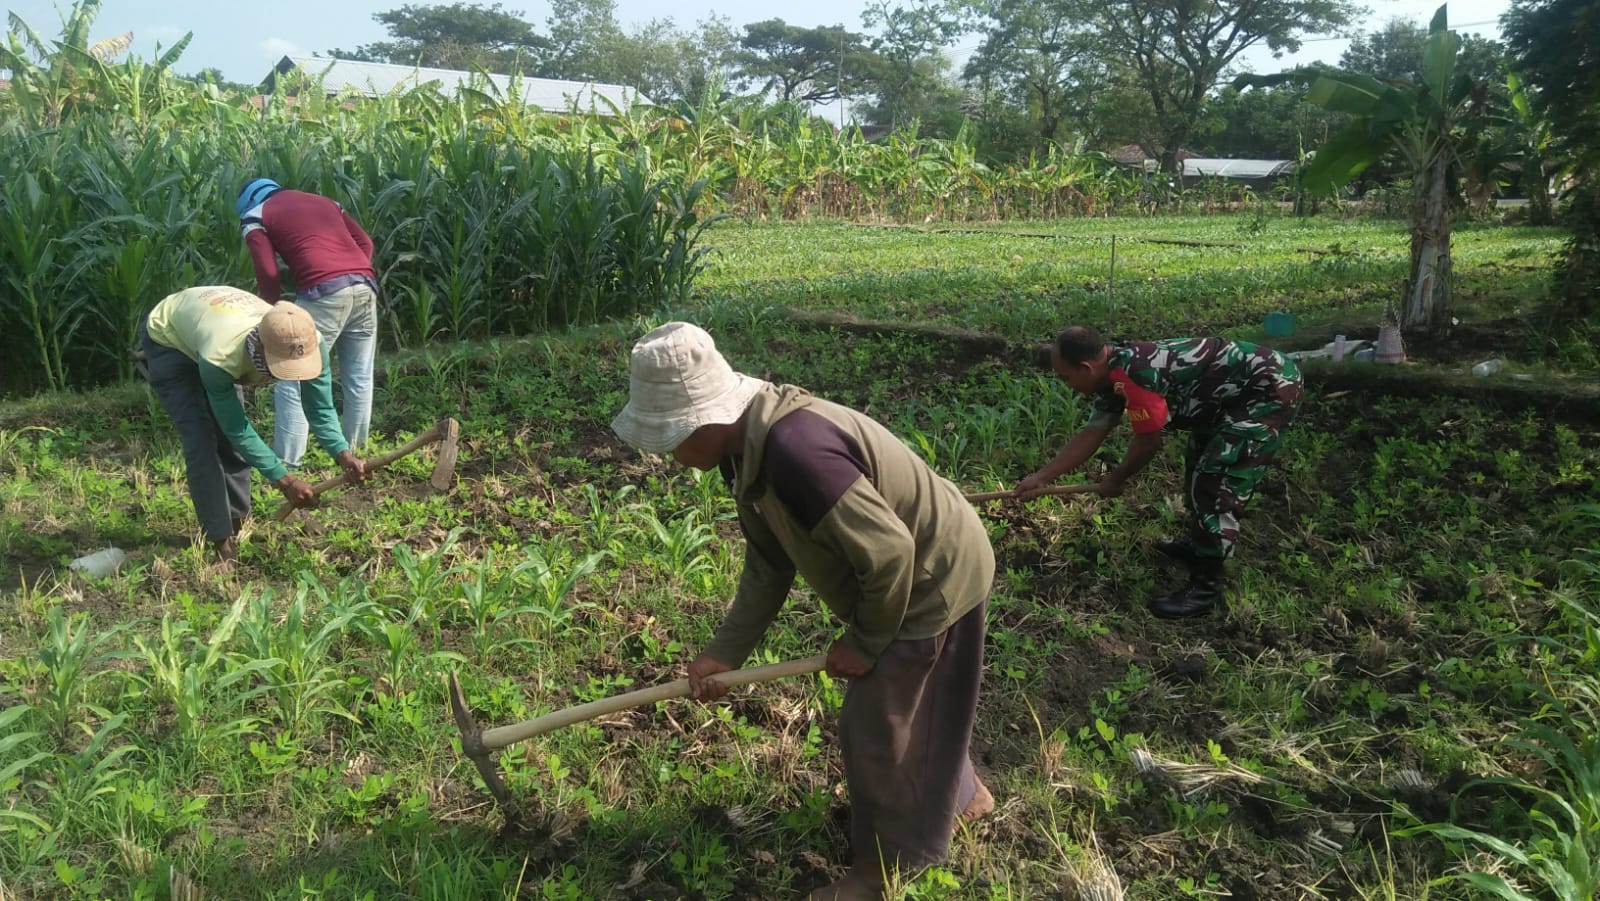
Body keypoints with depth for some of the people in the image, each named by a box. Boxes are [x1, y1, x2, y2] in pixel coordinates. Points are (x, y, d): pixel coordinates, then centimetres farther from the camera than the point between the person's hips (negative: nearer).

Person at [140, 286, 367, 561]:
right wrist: (284, 480, -32)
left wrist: (344, 454, -39)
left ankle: (238, 523, 16)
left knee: (229, 437, 1)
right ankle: (221, 541, -10)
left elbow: (321, 410, -22)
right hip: (166, 337, -5)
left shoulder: (308, 344, -34)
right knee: (201, 438, -15)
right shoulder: (220, 357, -45)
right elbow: (236, 430, -31)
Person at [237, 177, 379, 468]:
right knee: (359, 379, 14)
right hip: (365, 286, 6)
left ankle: (286, 466, 0)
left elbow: (268, 274, 2)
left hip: (325, 291, -6)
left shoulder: (255, 215, 15)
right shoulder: (324, 201, 31)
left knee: (292, 383, 1)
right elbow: (365, 242, 19)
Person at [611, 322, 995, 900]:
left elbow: (888, 553, -32)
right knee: (912, 710, 27)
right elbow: (769, 565, 6)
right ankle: (961, 795, 53)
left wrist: (862, 642, -16)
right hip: (914, 573, 9)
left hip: (932, 581, -9)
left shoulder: (792, 450, -37)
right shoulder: (751, 446, -5)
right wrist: (725, 651, 4)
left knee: (878, 729, 7)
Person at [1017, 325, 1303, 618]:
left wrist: (1116, 480, 1)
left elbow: (1148, 443, -17)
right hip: (1239, 390, 10)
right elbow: (1090, 436, 11)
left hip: (1272, 389, -10)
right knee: (1199, 466, 23)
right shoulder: (1114, 374, 3)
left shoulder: (1133, 374, -29)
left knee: (1215, 483, -11)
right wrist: (1040, 478, 11)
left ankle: (1206, 586, 0)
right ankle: (1199, 544, 40)